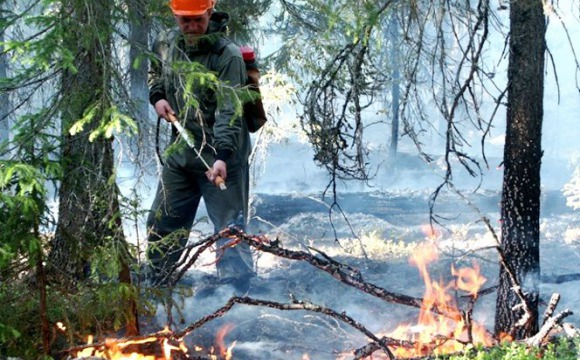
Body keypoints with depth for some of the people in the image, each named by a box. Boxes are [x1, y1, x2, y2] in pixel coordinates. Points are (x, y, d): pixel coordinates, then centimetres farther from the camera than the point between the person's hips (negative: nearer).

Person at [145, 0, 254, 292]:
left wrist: (222, 156, -38)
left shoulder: (228, 56, -18)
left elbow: (229, 112, -26)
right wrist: (157, 96, 3)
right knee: (161, 225, 15)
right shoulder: (165, 44, 2)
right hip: (180, 154, 7)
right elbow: (154, 73, 25)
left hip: (221, 158, -7)